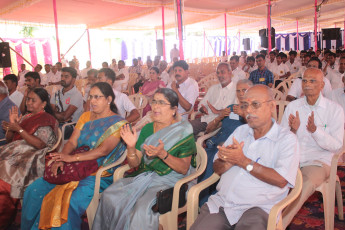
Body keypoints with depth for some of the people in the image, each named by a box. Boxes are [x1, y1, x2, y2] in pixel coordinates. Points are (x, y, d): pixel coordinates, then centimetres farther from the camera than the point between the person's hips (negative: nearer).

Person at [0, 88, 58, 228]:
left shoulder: (47, 120, -1)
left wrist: (19, 129, -13)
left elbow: (40, 144, -13)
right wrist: (11, 125, 4)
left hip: (33, 156, -7)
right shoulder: (25, 117, 21)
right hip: (16, 151, 7)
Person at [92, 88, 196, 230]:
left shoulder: (183, 131, -4)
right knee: (109, 197, -16)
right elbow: (134, 164, 9)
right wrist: (131, 147, -12)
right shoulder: (147, 129, 10)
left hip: (169, 181, -5)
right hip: (144, 176, 5)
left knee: (142, 208, -30)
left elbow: (184, 169, -9)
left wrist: (163, 154, -24)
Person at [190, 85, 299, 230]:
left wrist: (242, 161, -12)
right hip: (221, 201, 4)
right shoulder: (240, 131, 17)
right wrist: (228, 162, -9)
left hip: (258, 207, -3)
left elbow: (281, 180, -13)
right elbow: (217, 169, 15)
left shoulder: (287, 138, 1)